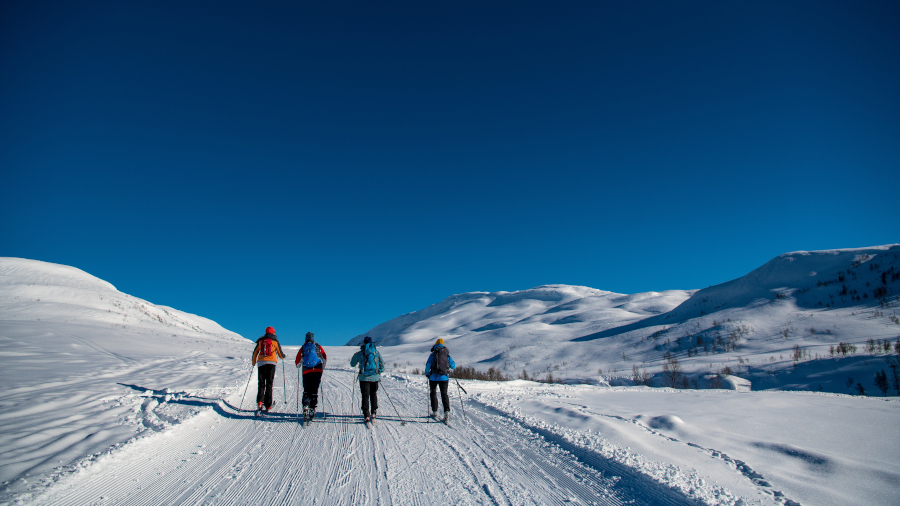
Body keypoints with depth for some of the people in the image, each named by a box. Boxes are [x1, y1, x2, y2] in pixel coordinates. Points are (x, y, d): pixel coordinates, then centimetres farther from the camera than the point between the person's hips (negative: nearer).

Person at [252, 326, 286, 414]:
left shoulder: (260, 341, 12)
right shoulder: (275, 342, 8)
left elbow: (255, 353, 13)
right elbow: (281, 355, 13)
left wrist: (254, 363, 28)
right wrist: (283, 356, 36)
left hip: (261, 363, 2)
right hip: (271, 363, -1)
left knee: (261, 384, 5)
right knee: (269, 384, 1)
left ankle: (259, 402, -16)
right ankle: (267, 405, -3)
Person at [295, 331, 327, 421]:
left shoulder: (303, 348, 9)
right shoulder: (318, 347, 10)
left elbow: (297, 361, 9)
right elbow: (324, 358, 7)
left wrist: (298, 366, 31)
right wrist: (323, 367, 22)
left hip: (306, 371, 0)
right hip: (318, 370, 0)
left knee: (306, 390, 6)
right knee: (314, 390, 7)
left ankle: (306, 406, -14)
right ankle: (312, 408, 2)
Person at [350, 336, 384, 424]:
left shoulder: (360, 353, -1)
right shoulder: (376, 352, 5)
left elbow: (352, 364, 10)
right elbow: (382, 364, 7)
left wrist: (355, 356, 28)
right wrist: (380, 372, 22)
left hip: (364, 378, -2)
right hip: (375, 377, 2)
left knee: (365, 396, 0)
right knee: (374, 395, 17)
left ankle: (367, 416, -8)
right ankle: (374, 413, 22)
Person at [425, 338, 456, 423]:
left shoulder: (433, 354, -3)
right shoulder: (447, 354, 6)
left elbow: (428, 365, -8)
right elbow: (453, 366, 10)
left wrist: (427, 373, 10)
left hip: (434, 377, -2)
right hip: (444, 377, 2)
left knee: (433, 393, 14)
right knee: (444, 394, 8)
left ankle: (434, 412, 13)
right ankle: (446, 411, -11)